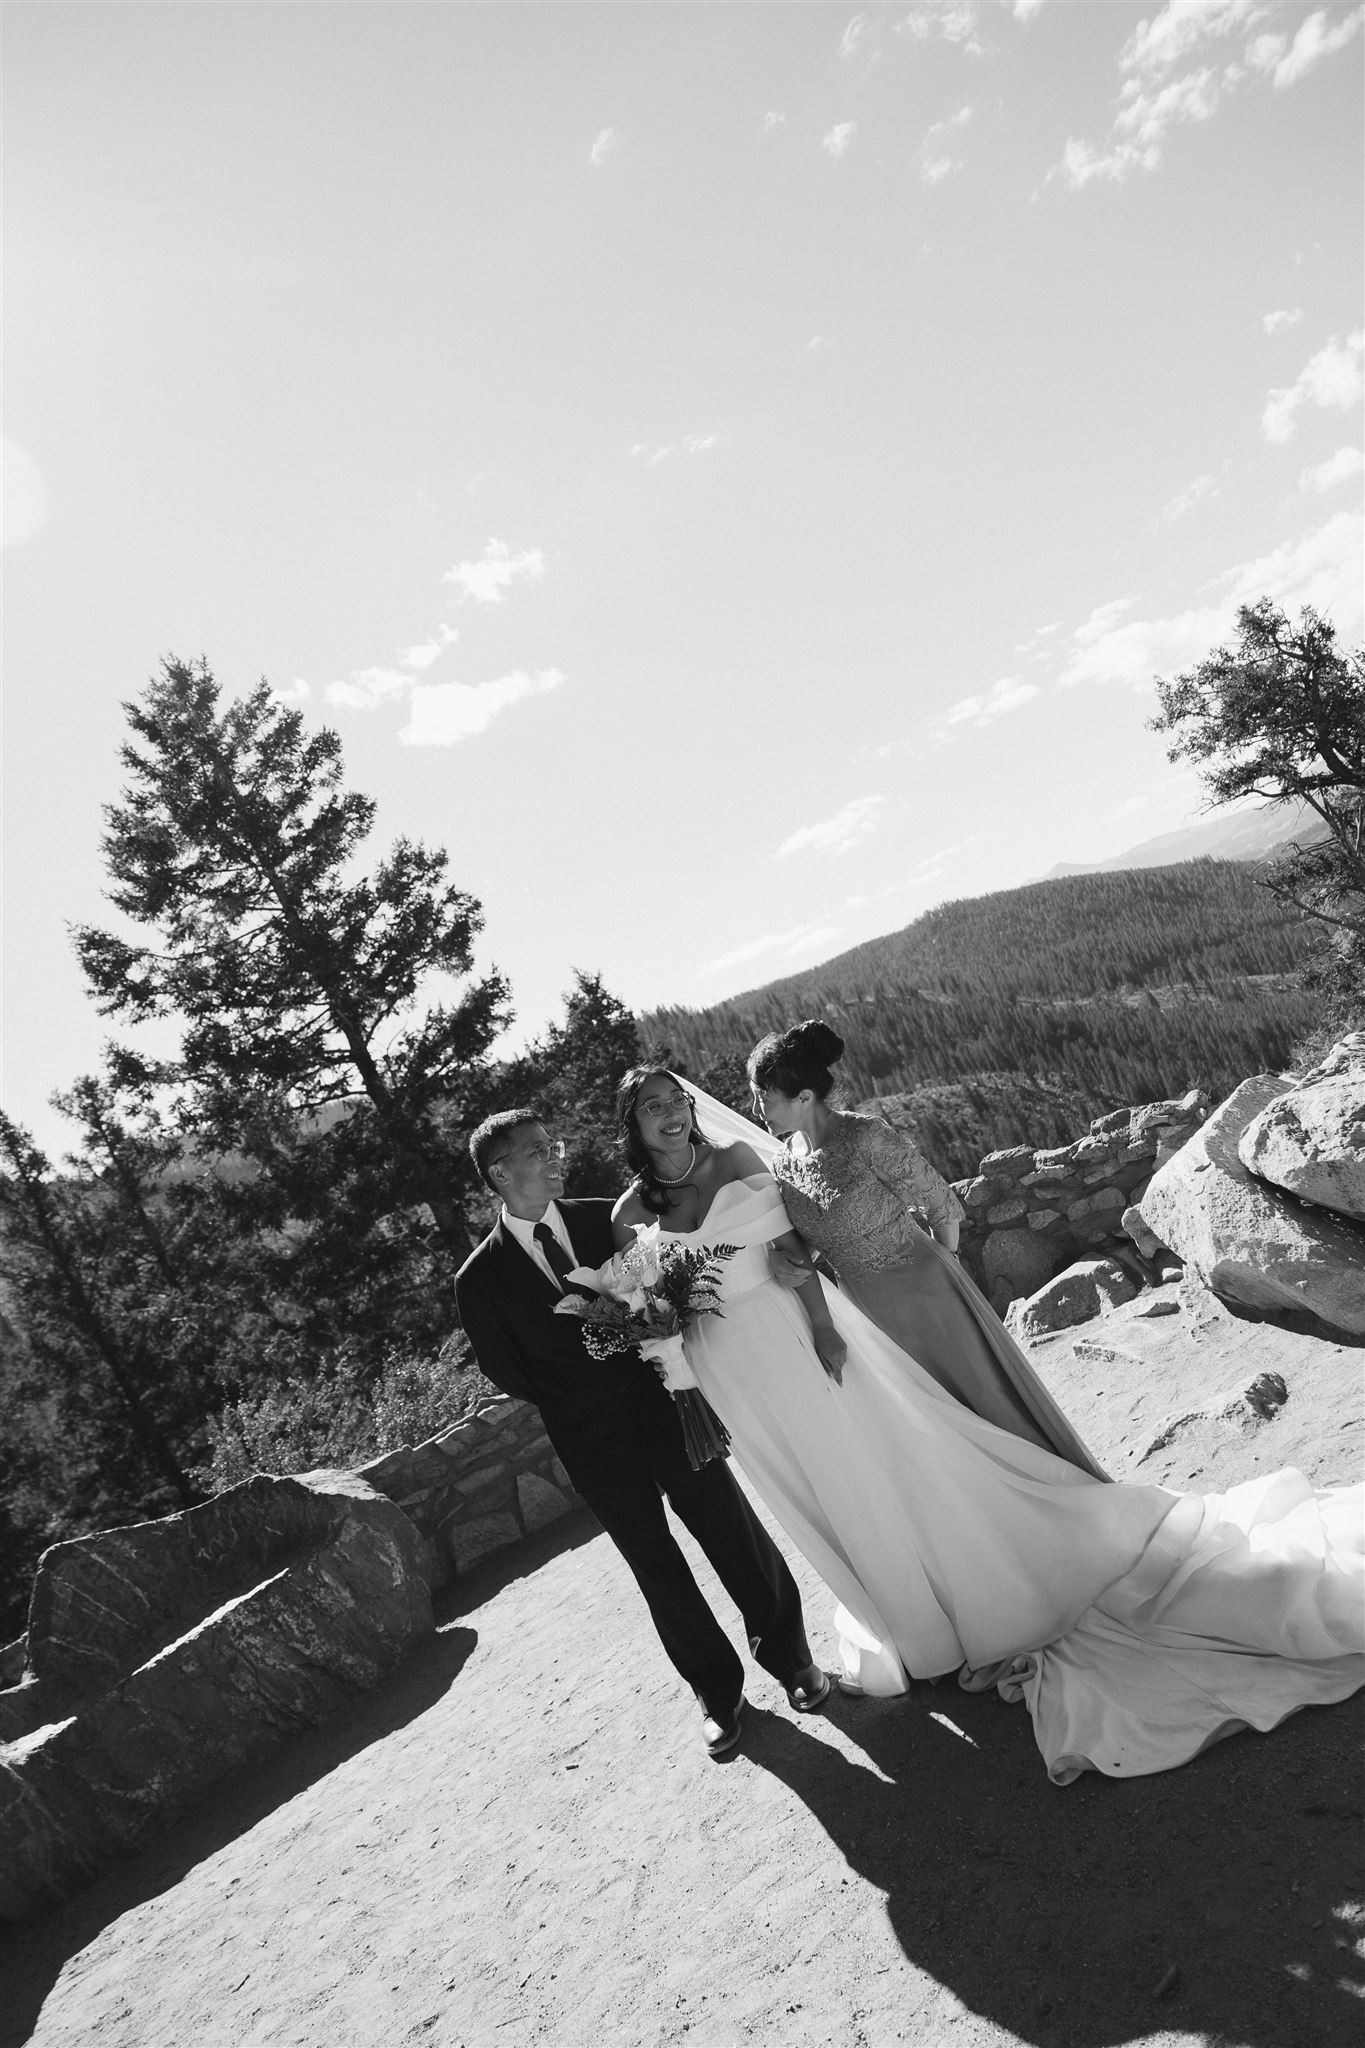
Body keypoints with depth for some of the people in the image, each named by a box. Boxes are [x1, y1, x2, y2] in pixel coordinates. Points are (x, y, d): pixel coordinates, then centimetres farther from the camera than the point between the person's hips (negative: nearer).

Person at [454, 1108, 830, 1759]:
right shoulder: (480, 1279, -9)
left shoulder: (605, 1218, -4)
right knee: (657, 1567, 13)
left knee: (738, 1535, 9)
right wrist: (575, 1408, 2)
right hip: (598, 1447, -1)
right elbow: (506, 1372, 1)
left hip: (669, 1406, 1)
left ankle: (789, 1657, 32)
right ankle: (718, 1691, 34)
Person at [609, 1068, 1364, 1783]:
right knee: (841, 1501, 14)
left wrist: (823, 1326, -15)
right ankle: (917, 1614, 34)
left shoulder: (737, 1159, -4)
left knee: (900, 1454, 3)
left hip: (799, 1334, -1)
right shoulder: (631, 1216, -3)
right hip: (732, 1370, 1)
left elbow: (787, 1248, -7)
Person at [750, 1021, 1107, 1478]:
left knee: (989, 1393, 9)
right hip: (871, 1314, 6)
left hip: (924, 1291, -6)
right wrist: (782, 1264, -10)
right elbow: (808, 1238, 10)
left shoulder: (866, 1137, -23)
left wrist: (937, 1270, -3)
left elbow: (942, 1205, -14)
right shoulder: (784, 1165, -5)